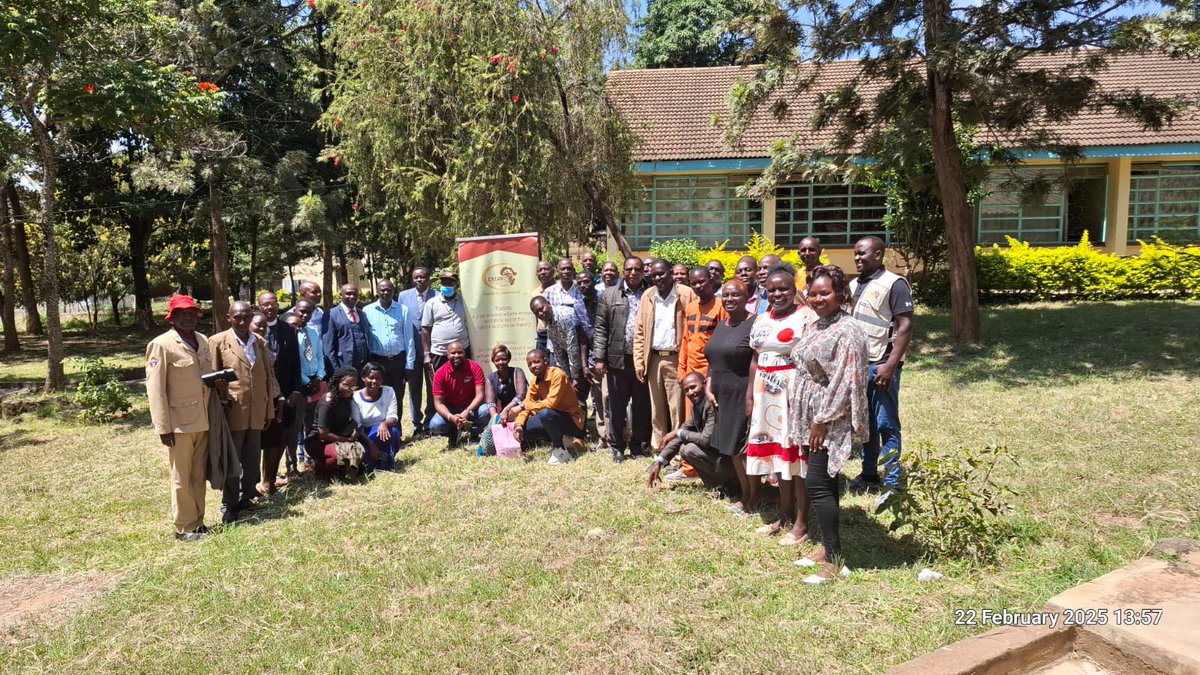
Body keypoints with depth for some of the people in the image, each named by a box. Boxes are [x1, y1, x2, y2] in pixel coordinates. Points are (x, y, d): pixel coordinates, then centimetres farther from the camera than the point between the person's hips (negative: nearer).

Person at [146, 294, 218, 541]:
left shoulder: (203, 341, 11)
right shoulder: (161, 345, -9)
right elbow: (155, 389, -12)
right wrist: (163, 427, -15)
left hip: (203, 420, 6)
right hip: (180, 423, -6)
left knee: (199, 475, 14)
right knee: (181, 478, 5)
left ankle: (198, 522, 26)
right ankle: (184, 527, 16)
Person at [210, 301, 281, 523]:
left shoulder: (260, 343, 11)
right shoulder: (218, 342, -3)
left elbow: (268, 377, 12)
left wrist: (269, 410, 9)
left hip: (256, 414, 4)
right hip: (232, 412, -4)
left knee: (253, 460, 11)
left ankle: (247, 497, 25)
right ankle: (229, 505, 16)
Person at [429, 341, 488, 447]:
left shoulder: (475, 368, -12)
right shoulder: (440, 373, -11)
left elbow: (479, 395, -18)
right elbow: (438, 403, -12)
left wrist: (467, 412, -35)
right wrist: (451, 417, -32)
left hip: (471, 409, 0)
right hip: (450, 410, 0)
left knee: (486, 411, -33)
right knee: (435, 425, -29)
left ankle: (474, 433, 0)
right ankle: (453, 433, 7)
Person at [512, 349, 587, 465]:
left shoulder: (557, 374, -20)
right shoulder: (535, 381, 4)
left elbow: (551, 403, -29)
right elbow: (527, 404, 1)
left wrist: (523, 406, -24)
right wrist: (519, 425, -17)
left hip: (572, 420, -8)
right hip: (555, 420, 8)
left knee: (545, 413, -36)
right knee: (523, 427, -8)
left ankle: (561, 450, -15)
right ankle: (561, 439, 5)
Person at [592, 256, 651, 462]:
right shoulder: (609, 295, 6)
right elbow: (601, 328, 3)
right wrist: (599, 358, -3)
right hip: (618, 358, 0)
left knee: (642, 404, 7)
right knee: (617, 405, 5)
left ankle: (639, 445, 21)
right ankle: (617, 447, 16)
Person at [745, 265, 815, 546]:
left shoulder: (806, 316, -8)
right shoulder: (761, 320, 14)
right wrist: (750, 396, 15)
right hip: (766, 396, 7)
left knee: (797, 457, -1)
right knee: (777, 456, 13)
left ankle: (801, 523, 10)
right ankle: (785, 515, 26)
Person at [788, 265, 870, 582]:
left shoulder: (847, 331, -16)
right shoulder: (813, 326, 12)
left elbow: (844, 381, -20)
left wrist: (823, 421, -19)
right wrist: (806, 421, 15)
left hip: (830, 419, -9)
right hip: (810, 417, 9)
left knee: (818, 483, -9)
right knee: (823, 482, 14)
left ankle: (833, 560, 1)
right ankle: (827, 547, 25)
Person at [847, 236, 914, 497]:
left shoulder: (894, 284, -9)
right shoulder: (854, 285, 12)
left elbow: (905, 327, -14)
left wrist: (890, 365, -20)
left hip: (880, 366, -7)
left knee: (886, 425, 0)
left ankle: (892, 483, 9)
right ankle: (869, 474, 25)